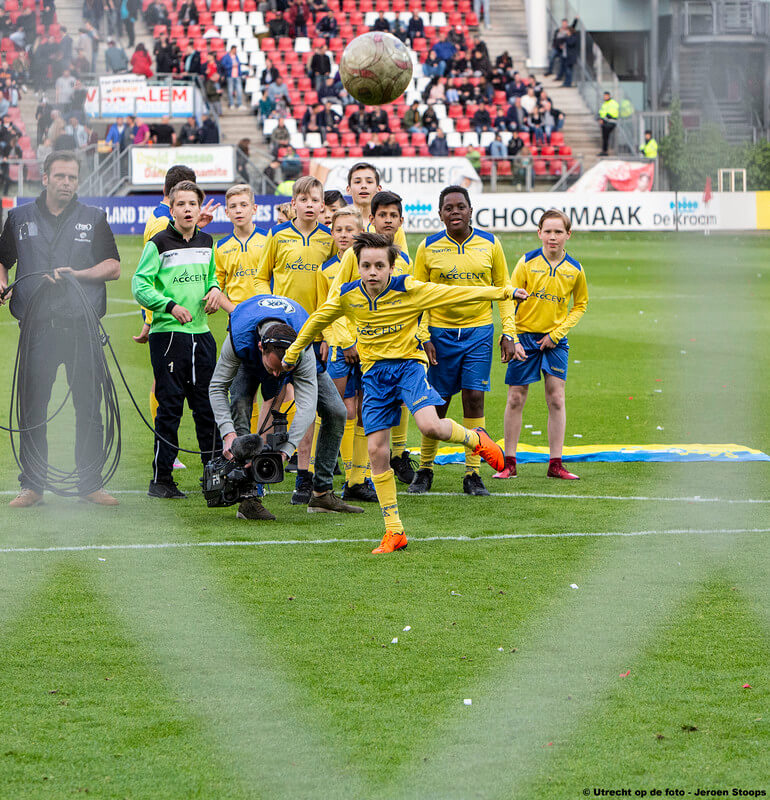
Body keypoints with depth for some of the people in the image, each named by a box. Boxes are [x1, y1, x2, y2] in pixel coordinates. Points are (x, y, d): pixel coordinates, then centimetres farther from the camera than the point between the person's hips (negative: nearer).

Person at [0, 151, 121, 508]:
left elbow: (113, 267, 7)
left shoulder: (94, 219, 11)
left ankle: (90, 483, 7)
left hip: (82, 327, 0)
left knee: (89, 408, -1)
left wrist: (76, 273, -8)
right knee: (32, 408, 0)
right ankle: (32, 485, 7)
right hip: (37, 327, 0)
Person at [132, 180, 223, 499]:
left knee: (208, 404, 7)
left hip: (201, 332, 5)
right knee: (169, 406, -4)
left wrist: (215, 289, 4)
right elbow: (140, 285, -9)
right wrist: (170, 306, -21)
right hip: (168, 333, -5)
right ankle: (161, 480, 2)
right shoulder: (159, 243, -5)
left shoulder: (206, 243, 12)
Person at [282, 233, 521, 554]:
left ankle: (475, 439, 7)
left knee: (430, 426, -29)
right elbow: (317, 321, 15)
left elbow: (456, 294, -10)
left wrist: (503, 292, -12)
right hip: (374, 373, 3)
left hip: (408, 363, -3)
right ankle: (394, 531, 5)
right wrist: (292, 353, 25)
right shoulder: (348, 296, -2)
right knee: (376, 451, -4)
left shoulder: (409, 290, -12)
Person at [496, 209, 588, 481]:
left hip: (555, 341, 1)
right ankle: (509, 462, 10)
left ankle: (555, 464, 5)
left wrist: (557, 333, -3)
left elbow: (580, 305, 10)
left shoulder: (574, 269, -1)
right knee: (515, 399, 2)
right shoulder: (527, 262, -7)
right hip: (525, 336, -1)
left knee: (556, 400, -1)